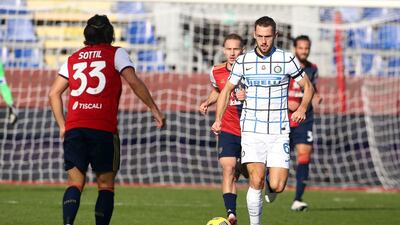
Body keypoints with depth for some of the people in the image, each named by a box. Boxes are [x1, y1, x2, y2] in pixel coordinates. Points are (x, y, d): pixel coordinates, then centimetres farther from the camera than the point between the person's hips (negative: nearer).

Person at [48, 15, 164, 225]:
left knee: (74, 183, 2)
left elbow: (54, 93, 16)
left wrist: (62, 125, 20)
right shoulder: (116, 54, 8)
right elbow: (134, 82, -6)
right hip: (103, 128, -3)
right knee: (106, 184, 6)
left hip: (74, 129, 3)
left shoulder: (73, 58, 19)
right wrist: (154, 109, -1)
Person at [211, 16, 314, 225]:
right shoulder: (243, 61, 2)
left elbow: (308, 87, 10)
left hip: (279, 131, 0)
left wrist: (302, 107, -9)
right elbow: (226, 90, 12)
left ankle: (270, 185, 29)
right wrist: (218, 119, 0)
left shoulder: (287, 59, -1)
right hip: (252, 130, 0)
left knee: (277, 186, -8)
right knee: (256, 180, -15)